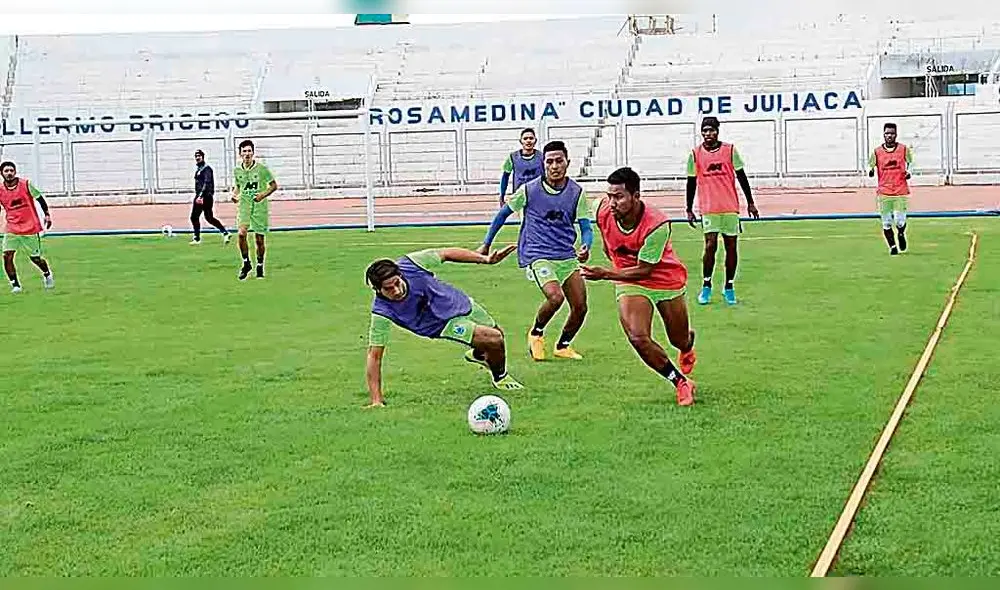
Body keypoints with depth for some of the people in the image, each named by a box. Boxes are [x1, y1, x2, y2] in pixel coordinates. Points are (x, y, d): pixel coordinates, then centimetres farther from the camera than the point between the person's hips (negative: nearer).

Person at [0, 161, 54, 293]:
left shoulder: (25, 184, -5)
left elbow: (39, 198, 1)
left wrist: (47, 215, -4)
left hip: (30, 228, -2)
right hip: (12, 230, 2)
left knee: (36, 258, 6)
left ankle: (47, 274, 38)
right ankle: (15, 285, -3)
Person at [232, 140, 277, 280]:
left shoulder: (261, 168, -7)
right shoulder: (237, 171, 4)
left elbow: (274, 185, 0)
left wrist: (263, 195, -16)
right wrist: (235, 194, 0)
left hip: (260, 207, -2)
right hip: (244, 206, 2)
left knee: (259, 239, 4)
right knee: (242, 233, -20)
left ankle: (260, 267, 24)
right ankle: (246, 263, -2)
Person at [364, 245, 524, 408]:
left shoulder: (411, 264, -31)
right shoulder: (382, 312, -35)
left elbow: (445, 253, -14)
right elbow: (374, 356, -31)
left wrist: (485, 259, -16)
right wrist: (376, 400, -34)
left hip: (458, 302, 4)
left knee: (498, 335, 24)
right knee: (495, 340, -19)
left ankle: (477, 354, 62)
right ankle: (500, 377, 16)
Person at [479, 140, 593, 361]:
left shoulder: (576, 193, 0)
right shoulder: (529, 190, -6)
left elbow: (586, 228, 0)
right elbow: (503, 213, 7)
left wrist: (585, 247, -23)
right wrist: (486, 245, 11)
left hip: (567, 257, 4)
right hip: (537, 256, -4)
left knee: (580, 307, 1)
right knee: (556, 296, -27)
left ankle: (562, 346, 28)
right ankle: (536, 333, 3)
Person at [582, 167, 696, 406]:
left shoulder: (657, 224, -33)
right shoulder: (602, 210, -19)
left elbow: (644, 270, -29)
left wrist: (606, 274, -37)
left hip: (667, 280, -3)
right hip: (629, 283, 3)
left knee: (680, 341, 15)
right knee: (638, 338, -19)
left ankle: (688, 343, 57)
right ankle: (681, 383, -1)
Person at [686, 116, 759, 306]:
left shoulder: (730, 150, 2)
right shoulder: (695, 154, 3)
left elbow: (741, 177, 7)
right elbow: (691, 182, 8)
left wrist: (750, 203, 6)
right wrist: (689, 209, 7)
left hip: (730, 207, 1)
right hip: (708, 208, -1)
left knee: (731, 246, 4)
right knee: (710, 245, -11)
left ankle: (729, 286, 14)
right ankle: (706, 285, 3)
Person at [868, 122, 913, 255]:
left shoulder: (904, 149, 3)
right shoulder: (877, 152, 3)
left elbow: (910, 162, 16)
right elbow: (870, 166, 9)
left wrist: (908, 171, -4)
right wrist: (870, 171, -14)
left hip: (901, 191, -1)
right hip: (884, 193, 1)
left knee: (900, 221, -7)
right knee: (886, 223, 1)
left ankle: (901, 235, 28)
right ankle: (892, 246, 20)